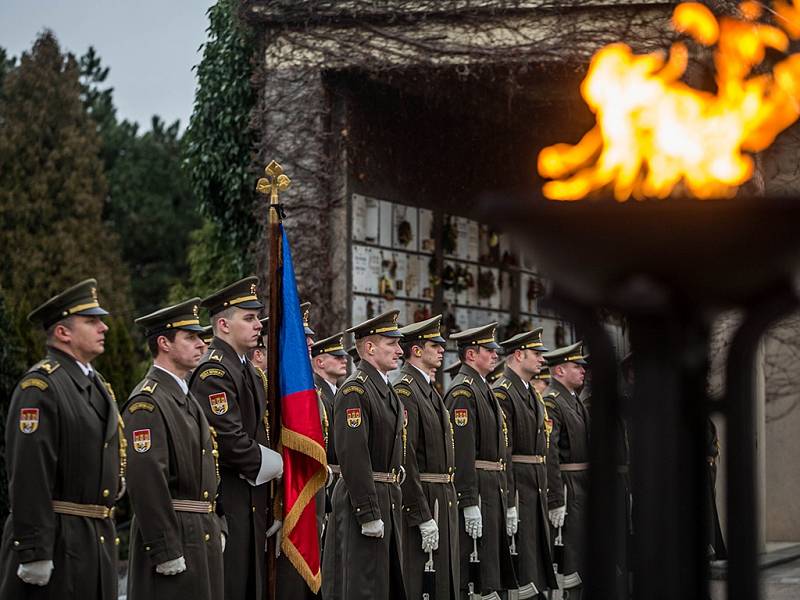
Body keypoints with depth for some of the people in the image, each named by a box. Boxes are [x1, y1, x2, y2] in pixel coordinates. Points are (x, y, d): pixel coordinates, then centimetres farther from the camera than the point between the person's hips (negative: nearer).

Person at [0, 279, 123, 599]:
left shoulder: (98, 385, 17)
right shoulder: (40, 386, -12)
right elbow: (29, 474, -19)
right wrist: (34, 553, -22)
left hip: (99, 538, 9)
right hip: (56, 540, -9)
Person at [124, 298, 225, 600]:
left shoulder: (187, 399, 17)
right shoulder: (147, 402, -14)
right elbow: (146, 478, -21)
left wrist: (217, 527, 17)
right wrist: (166, 550, -22)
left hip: (204, 535, 9)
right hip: (171, 535, -9)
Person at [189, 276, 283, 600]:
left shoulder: (248, 370, 17)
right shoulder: (214, 371, -15)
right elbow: (228, 439, -22)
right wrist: (274, 464, -11)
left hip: (253, 498, 10)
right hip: (228, 501, -10)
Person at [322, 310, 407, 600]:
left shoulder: (387, 390, 16)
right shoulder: (354, 390, -14)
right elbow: (352, 455, -21)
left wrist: (395, 498, 17)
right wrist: (368, 514, -22)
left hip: (387, 500, 10)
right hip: (363, 500, -10)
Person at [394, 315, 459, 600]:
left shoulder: (430, 390, 17)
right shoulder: (404, 391, -14)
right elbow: (405, 458, -19)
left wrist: (450, 497, 18)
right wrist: (423, 517, -21)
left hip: (444, 499, 10)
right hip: (418, 500, -10)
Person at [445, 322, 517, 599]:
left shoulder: (483, 389, 18)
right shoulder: (462, 391, -13)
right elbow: (462, 451, -20)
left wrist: (503, 494, 22)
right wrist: (469, 502, -23)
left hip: (493, 488, 10)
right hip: (475, 489, -10)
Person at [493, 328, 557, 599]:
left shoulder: (532, 394, 18)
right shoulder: (501, 393, -13)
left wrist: (545, 491, 18)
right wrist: (508, 504, -21)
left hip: (537, 487, 9)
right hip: (516, 487, -9)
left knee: (538, 555, 11)